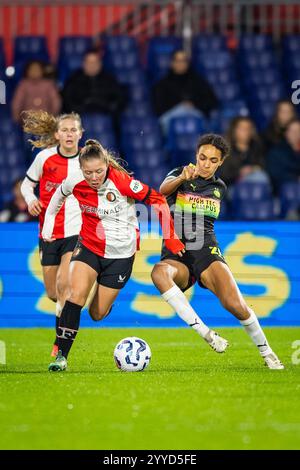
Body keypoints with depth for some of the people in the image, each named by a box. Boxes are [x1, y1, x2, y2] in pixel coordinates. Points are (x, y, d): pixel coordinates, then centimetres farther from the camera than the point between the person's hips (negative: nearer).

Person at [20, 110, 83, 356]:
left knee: (64, 284, -21)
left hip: (77, 231, -2)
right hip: (50, 232, 2)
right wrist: (31, 200, -11)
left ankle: (61, 343, -16)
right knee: (53, 293, 8)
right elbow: (27, 185, 10)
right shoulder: (45, 157, -3)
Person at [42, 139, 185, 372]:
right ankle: (61, 355, -20)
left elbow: (158, 200, -14)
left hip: (121, 254, -2)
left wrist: (170, 236, -12)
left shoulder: (122, 182, -23)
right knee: (76, 293, -24)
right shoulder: (74, 183, -13)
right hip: (89, 246, 2)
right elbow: (58, 195, 12)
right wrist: (48, 225, 17)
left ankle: (107, 302, 43)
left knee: (98, 313, 4)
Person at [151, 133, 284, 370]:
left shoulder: (219, 188, 13)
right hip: (176, 257, -2)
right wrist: (182, 178, -40)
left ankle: (266, 352, 1)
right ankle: (205, 333, -39)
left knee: (235, 304, -23)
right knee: (159, 273, -39)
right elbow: (163, 190, -23)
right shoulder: (179, 176, 2)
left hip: (206, 252, 2)